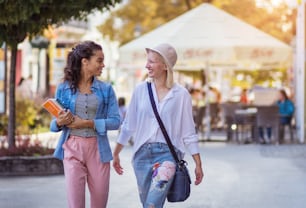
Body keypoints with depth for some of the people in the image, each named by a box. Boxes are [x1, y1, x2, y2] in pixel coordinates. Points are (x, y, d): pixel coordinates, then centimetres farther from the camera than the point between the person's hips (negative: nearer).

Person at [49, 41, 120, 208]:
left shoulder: (106, 89, 4)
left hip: (98, 149, 2)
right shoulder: (64, 88, 2)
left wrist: (88, 123, -14)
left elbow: (115, 121, -3)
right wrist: (60, 122, -16)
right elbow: (54, 124, 7)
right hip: (72, 148, -1)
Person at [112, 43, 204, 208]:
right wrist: (115, 153, 14)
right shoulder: (141, 90, 4)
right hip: (142, 153, 4)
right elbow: (128, 126, 12)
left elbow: (188, 132, 3)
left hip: (167, 153, -3)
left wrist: (198, 164, 4)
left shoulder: (181, 94, -2)